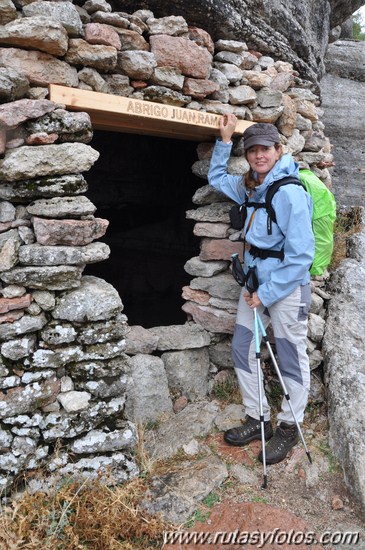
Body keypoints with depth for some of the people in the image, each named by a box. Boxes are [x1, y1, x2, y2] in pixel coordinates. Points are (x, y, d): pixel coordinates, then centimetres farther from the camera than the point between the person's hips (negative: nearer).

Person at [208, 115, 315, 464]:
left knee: (291, 360, 7)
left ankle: (288, 428, 26)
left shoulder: (290, 192, -19)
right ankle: (257, 419, 29)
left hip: (286, 286, -8)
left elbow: (300, 255, -22)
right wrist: (224, 140, 15)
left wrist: (267, 293, -18)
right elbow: (217, 179, 25)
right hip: (255, 282, 8)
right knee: (242, 350, 13)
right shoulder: (251, 187, 6)